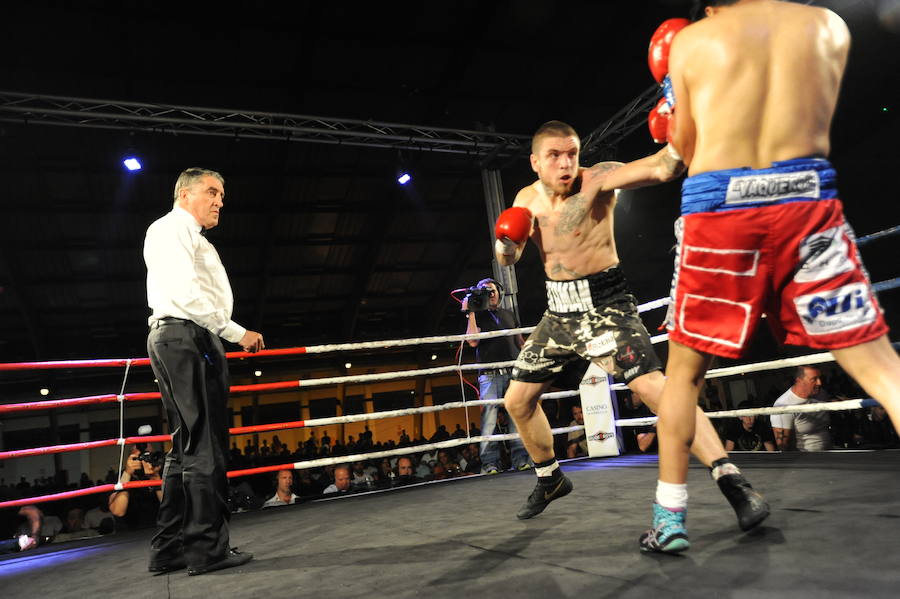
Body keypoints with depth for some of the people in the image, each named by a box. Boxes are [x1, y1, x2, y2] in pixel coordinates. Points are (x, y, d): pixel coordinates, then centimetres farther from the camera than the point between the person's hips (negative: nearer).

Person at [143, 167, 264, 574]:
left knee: (188, 447, 9)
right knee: (204, 447, -10)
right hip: (185, 338, -10)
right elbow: (184, 292, -17)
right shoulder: (171, 229, -3)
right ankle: (207, 548, -7)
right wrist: (236, 333, -16)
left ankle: (169, 550, 14)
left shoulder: (192, 239, 29)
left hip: (190, 342, 10)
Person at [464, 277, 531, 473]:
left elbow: (520, 341, 24)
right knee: (489, 419, -8)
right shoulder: (478, 316, 9)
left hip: (514, 374, 4)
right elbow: (473, 341, -7)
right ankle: (490, 463, -5)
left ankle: (521, 459, 5)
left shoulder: (509, 314, 20)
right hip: (490, 375, -3)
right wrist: (470, 313, -8)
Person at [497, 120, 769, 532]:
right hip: (559, 310, 6)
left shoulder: (597, 179, -14)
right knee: (517, 401, 11)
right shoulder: (527, 198, 4)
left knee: (651, 384, -27)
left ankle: (731, 480, -21)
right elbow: (507, 259, 11)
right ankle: (550, 479, 33)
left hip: (603, 302, -6)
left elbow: (661, 168, -30)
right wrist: (505, 243, -12)